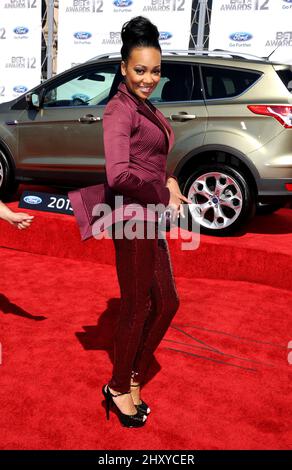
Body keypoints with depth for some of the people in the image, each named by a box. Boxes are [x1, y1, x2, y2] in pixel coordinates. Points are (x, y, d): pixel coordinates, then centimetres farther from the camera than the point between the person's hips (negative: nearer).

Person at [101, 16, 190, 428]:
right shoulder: (120, 110, -14)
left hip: (152, 217, 9)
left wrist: (168, 181, 1)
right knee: (137, 309, 5)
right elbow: (118, 175, -27)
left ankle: (135, 378, 34)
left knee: (166, 303, 16)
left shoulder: (147, 108, 14)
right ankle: (119, 389, 27)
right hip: (132, 218, -9)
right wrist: (164, 194, -15)